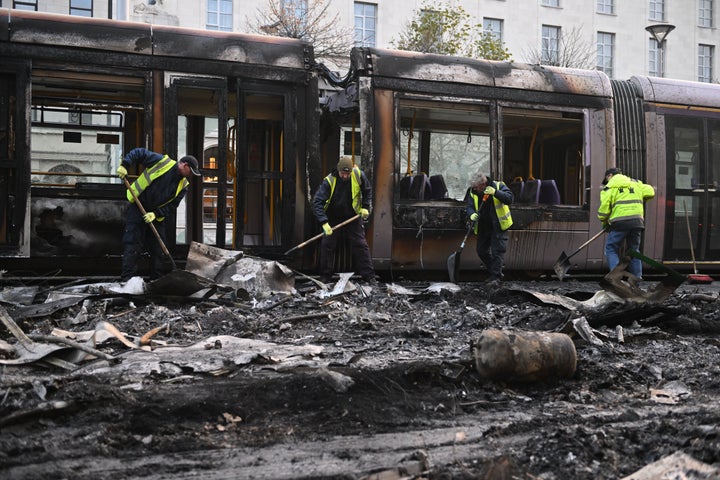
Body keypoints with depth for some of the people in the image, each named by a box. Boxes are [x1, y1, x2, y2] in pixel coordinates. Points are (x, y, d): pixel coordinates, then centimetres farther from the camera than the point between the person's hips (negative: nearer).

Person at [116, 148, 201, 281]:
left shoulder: (183, 185, 2)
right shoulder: (162, 162, -12)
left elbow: (172, 205, 0)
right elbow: (138, 153, -7)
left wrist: (155, 214, -14)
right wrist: (124, 165, -20)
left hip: (157, 216, 6)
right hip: (137, 209, -5)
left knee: (159, 249, 8)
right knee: (133, 245, -8)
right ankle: (127, 279, -5)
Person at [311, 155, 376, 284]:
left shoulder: (358, 175, -17)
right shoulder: (329, 181, -24)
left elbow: (367, 190, 6)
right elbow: (317, 202, -28)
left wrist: (365, 207, -4)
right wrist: (324, 223, -37)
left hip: (353, 217, 1)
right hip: (333, 218, -1)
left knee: (361, 244, -1)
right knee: (327, 245, -4)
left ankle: (369, 276, 5)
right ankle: (325, 276, 10)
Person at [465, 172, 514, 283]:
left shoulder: (498, 186, -15)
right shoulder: (473, 192, -2)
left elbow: (510, 199, -26)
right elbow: (470, 206, -2)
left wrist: (495, 192, -39)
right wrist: (472, 214, -26)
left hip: (498, 225, -5)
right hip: (483, 227, 6)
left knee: (497, 251, -7)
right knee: (481, 251, 11)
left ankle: (496, 276, 1)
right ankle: (495, 271, 28)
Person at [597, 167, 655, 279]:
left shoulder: (609, 187, 6)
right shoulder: (635, 183, 19)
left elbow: (604, 207, -3)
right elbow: (650, 192, 11)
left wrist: (604, 223, 11)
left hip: (620, 221, -4)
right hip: (637, 221, 5)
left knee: (611, 249, 4)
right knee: (634, 250, 15)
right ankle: (637, 277, 13)